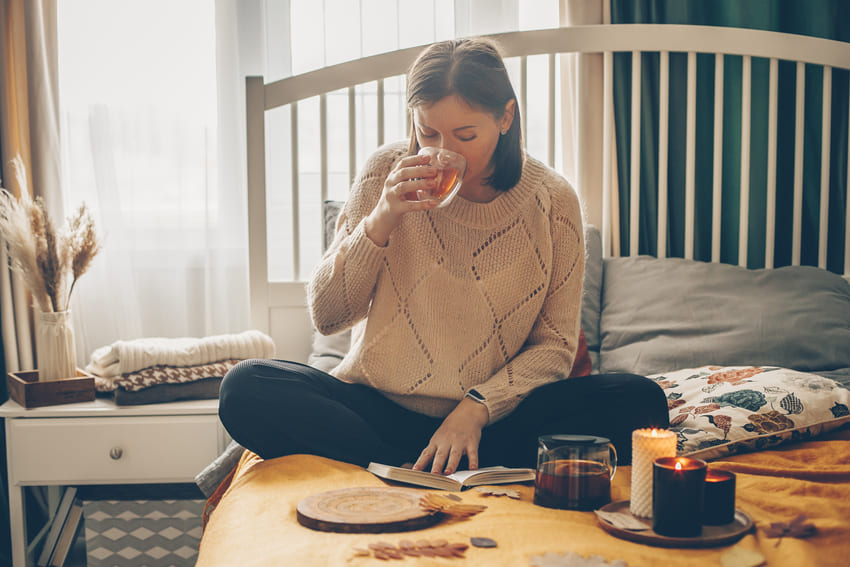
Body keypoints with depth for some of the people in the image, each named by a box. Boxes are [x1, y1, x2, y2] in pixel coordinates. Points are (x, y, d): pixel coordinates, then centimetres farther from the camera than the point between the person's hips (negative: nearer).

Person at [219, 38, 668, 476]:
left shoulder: (552, 202, -4)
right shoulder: (386, 173, -2)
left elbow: (555, 345, 0)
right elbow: (326, 317, -3)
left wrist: (477, 407, -17)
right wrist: (380, 222, -18)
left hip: (490, 417, 0)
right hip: (378, 407, 1)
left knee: (639, 402, -24)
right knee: (246, 388, -26)